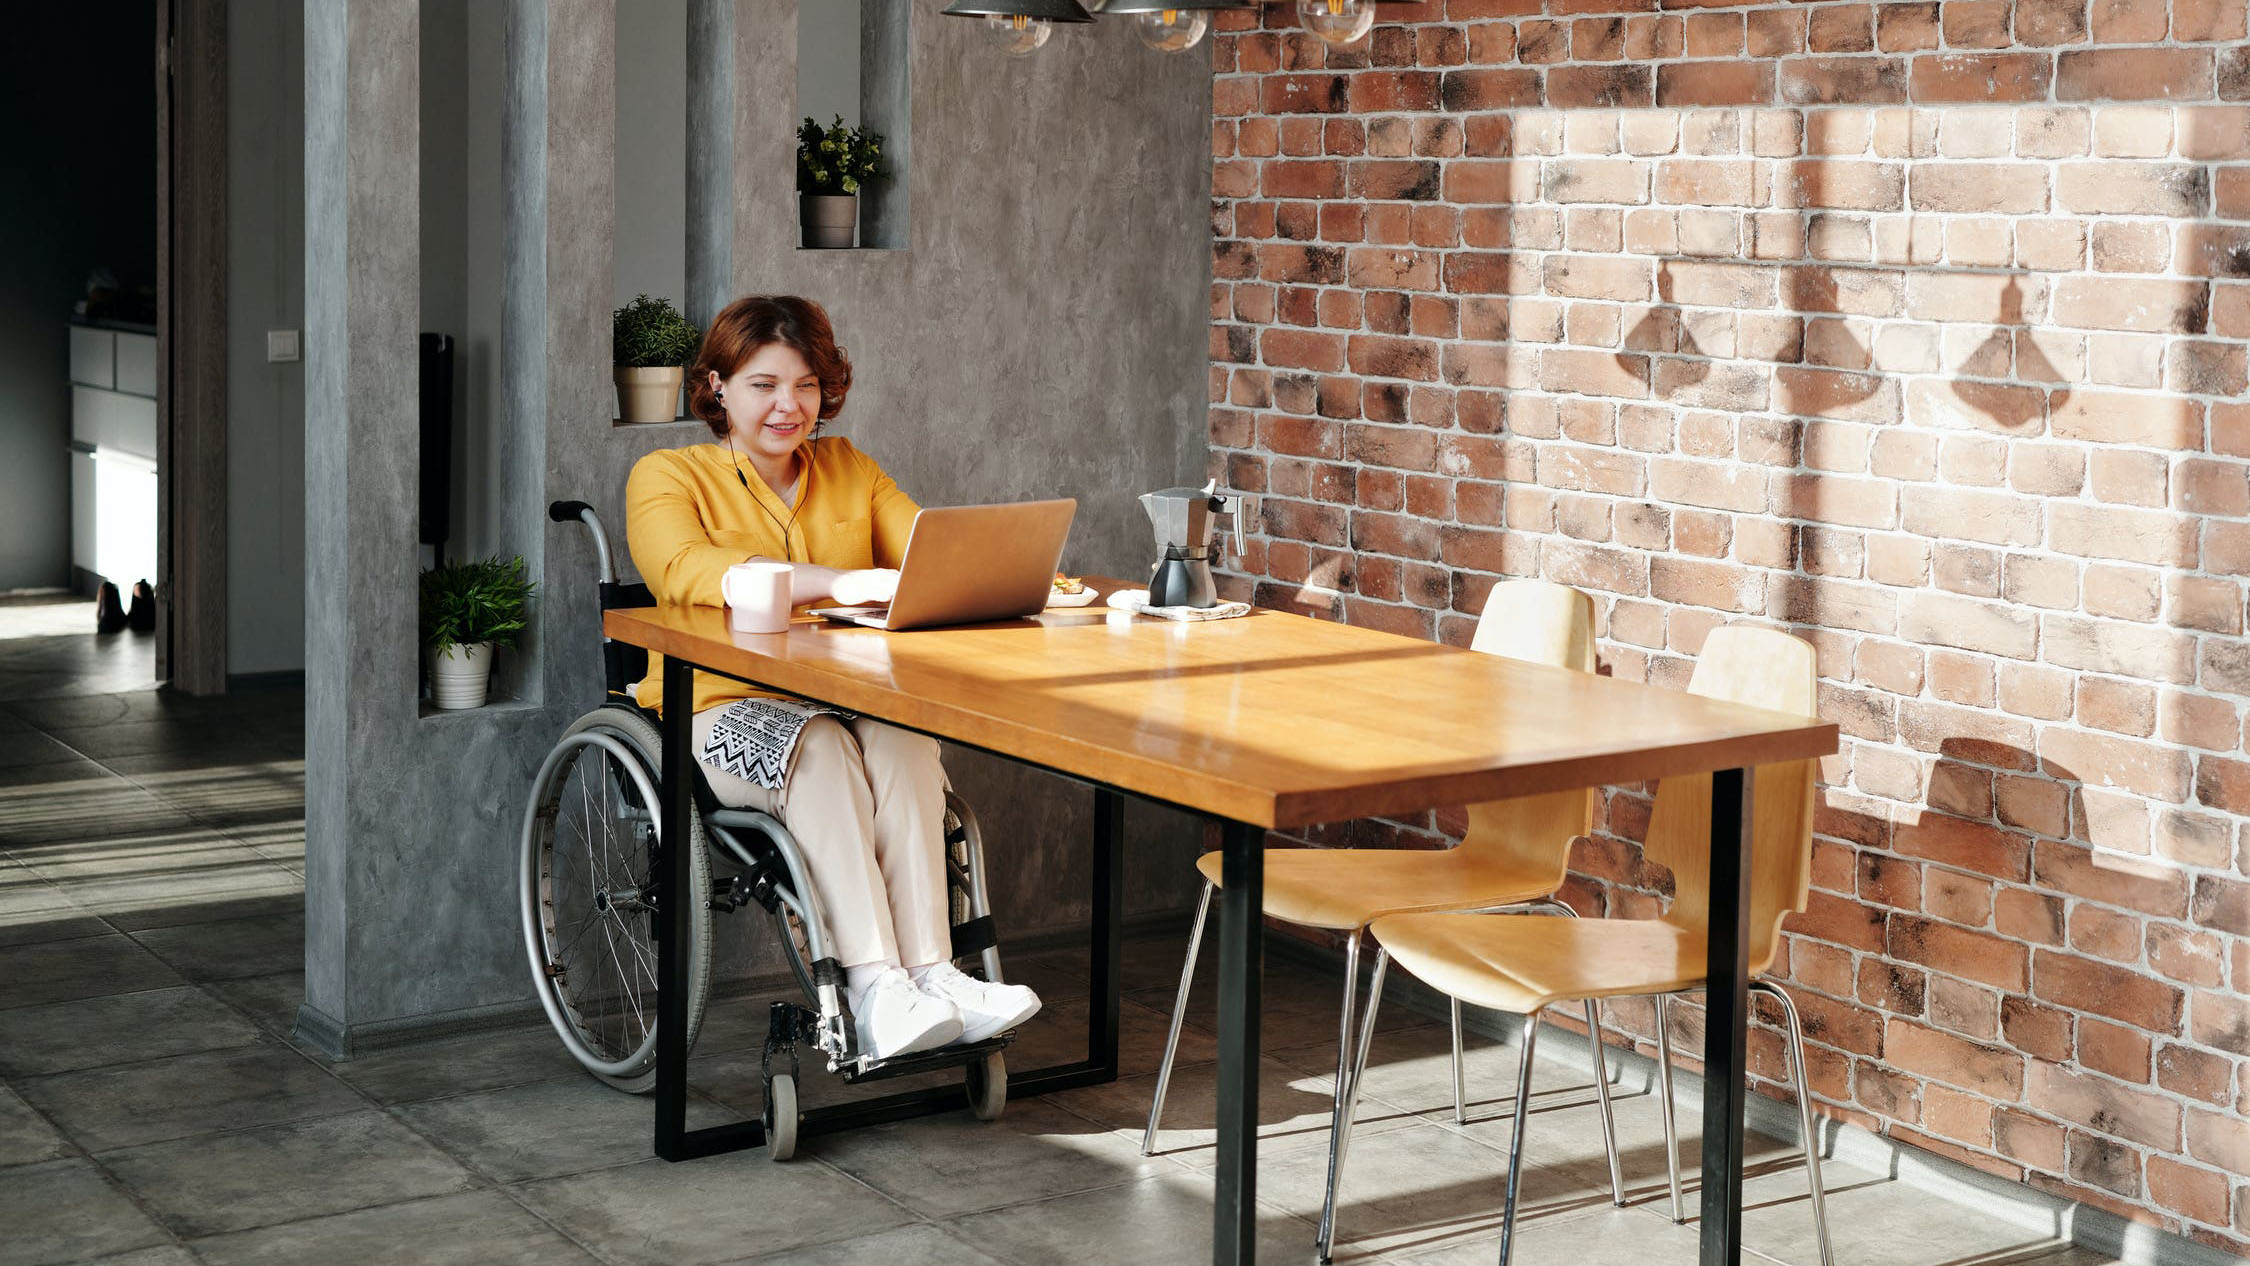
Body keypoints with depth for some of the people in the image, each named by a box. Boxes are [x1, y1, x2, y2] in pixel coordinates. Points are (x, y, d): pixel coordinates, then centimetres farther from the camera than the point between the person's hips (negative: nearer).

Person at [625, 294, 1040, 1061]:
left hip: (850, 703, 3)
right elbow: (687, 571, -20)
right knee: (820, 750, -35)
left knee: (903, 738, -31)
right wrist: (834, 582, -34)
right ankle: (874, 987, -44)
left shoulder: (850, 471, 18)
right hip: (722, 711, -3)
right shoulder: (666, 478, 2)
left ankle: (930, 973, -41)